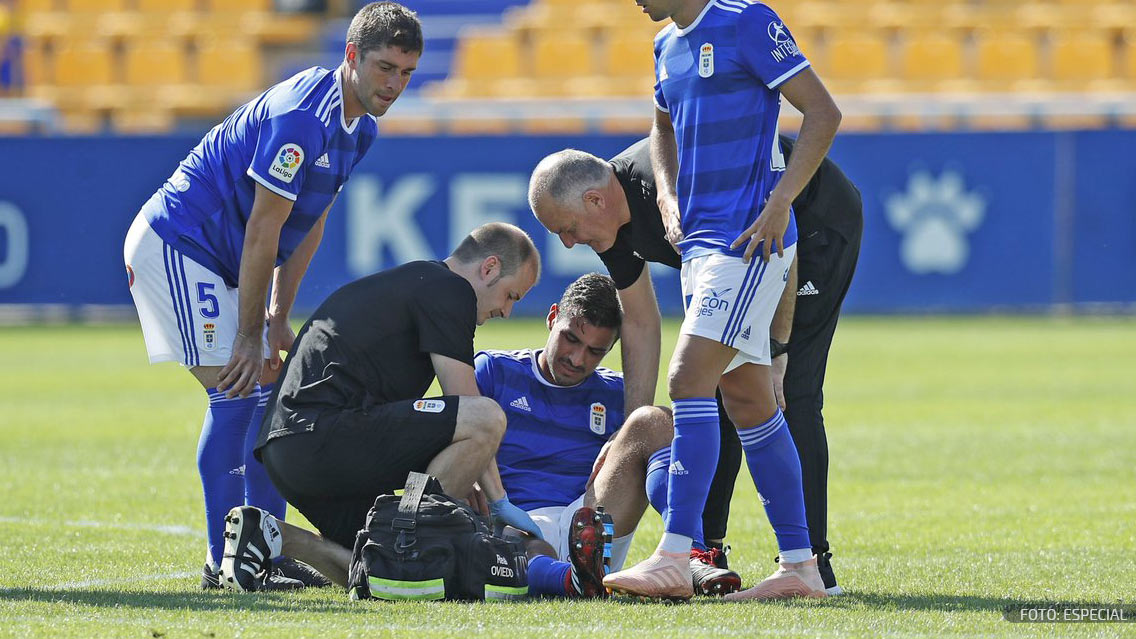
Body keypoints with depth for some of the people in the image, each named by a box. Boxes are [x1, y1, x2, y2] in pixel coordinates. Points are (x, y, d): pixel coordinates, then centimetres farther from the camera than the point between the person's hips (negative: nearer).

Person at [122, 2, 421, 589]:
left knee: (268, 389, 7)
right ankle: (224, 561, -14)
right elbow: (264, 228, -23)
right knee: (236, 391, -15)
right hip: (175, 243, -10)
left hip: (220, 260, 10)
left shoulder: (359, 128, 5)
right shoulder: (301, 116, -25)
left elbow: (309, 225, 12)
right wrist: (251, 334, -18)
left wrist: (278, 320, 7)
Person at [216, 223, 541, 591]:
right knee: (488, 419, -17)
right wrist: (499, 502, 2)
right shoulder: (449, 290, -1)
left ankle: (270, 535, 4)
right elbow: (468, 408, -4)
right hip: (325, 433, -10)